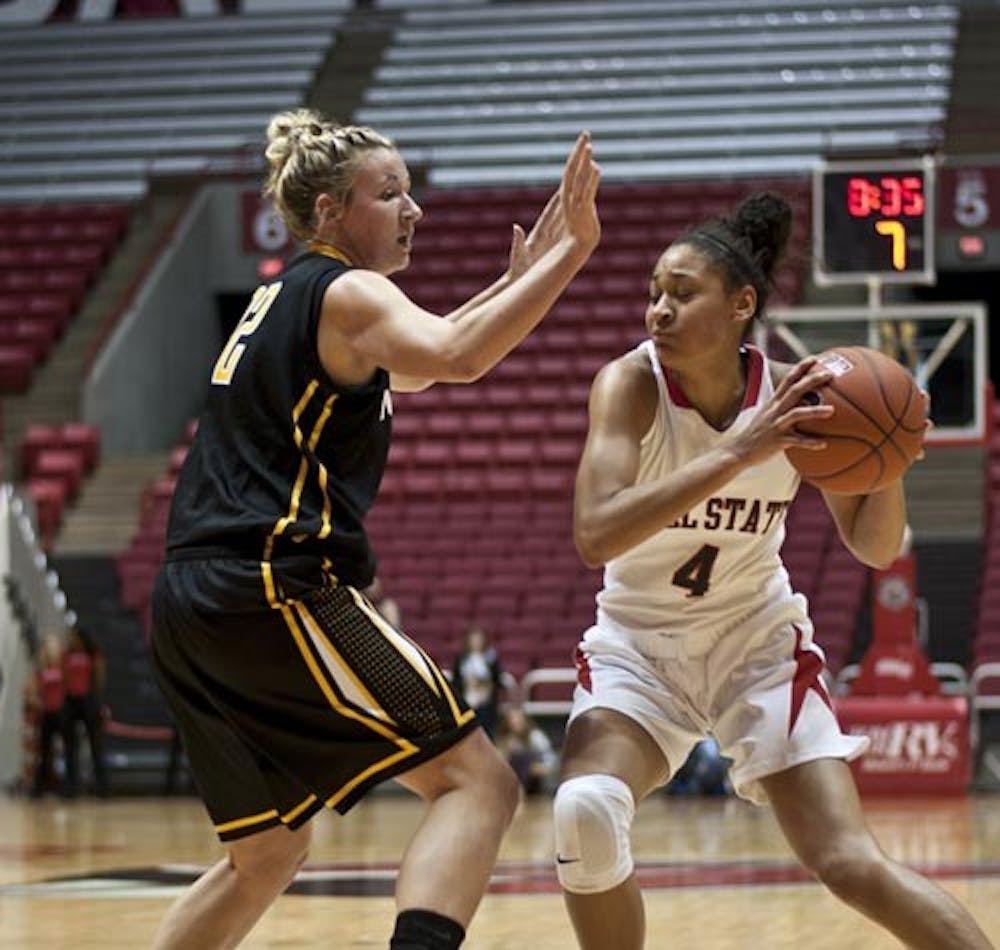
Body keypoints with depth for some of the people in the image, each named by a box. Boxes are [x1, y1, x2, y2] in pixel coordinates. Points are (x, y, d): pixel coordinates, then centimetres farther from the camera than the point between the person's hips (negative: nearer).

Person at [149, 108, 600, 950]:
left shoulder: (283, 299, 23)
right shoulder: (347, 294, -3)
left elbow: (404, 365, 40)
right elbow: (454, 358, -24)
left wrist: (516, 284, 33)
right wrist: (572, 253, -23)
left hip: (191, 605, 9)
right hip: (276, 592, -9)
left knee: (266, 854, 22)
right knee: (475, 781, -10)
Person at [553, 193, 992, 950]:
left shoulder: (794, 394, -13)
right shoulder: (630, 384, -20)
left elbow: (874, 548, -5)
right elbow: (594, 536, -36)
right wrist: (735, 454, -43)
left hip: (757, 638, 1)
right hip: (638, 641, -1)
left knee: (853, 867, -10)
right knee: (585, 814, -27)